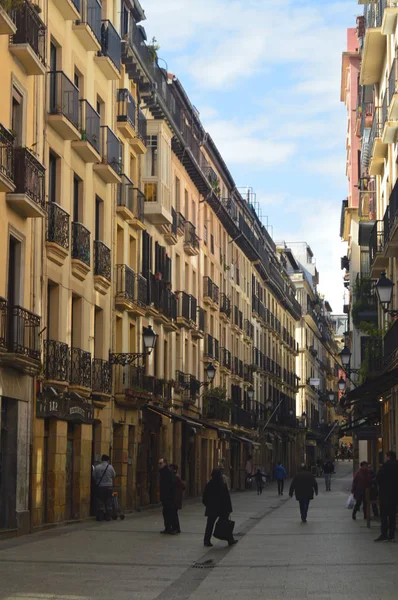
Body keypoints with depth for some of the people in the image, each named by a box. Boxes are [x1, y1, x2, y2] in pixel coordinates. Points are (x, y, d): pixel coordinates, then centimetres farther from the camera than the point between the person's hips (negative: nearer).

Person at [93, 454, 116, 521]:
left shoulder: (97, 467, -5)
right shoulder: (110, 467, -4)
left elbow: (94, 477, -1)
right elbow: (114, 476, 4)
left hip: (100, 486, 0)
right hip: (109, 486, 0)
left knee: (100, 501, 5)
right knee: (108, 502, 6)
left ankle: (100, 517, 4)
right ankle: (108, 516, 6)